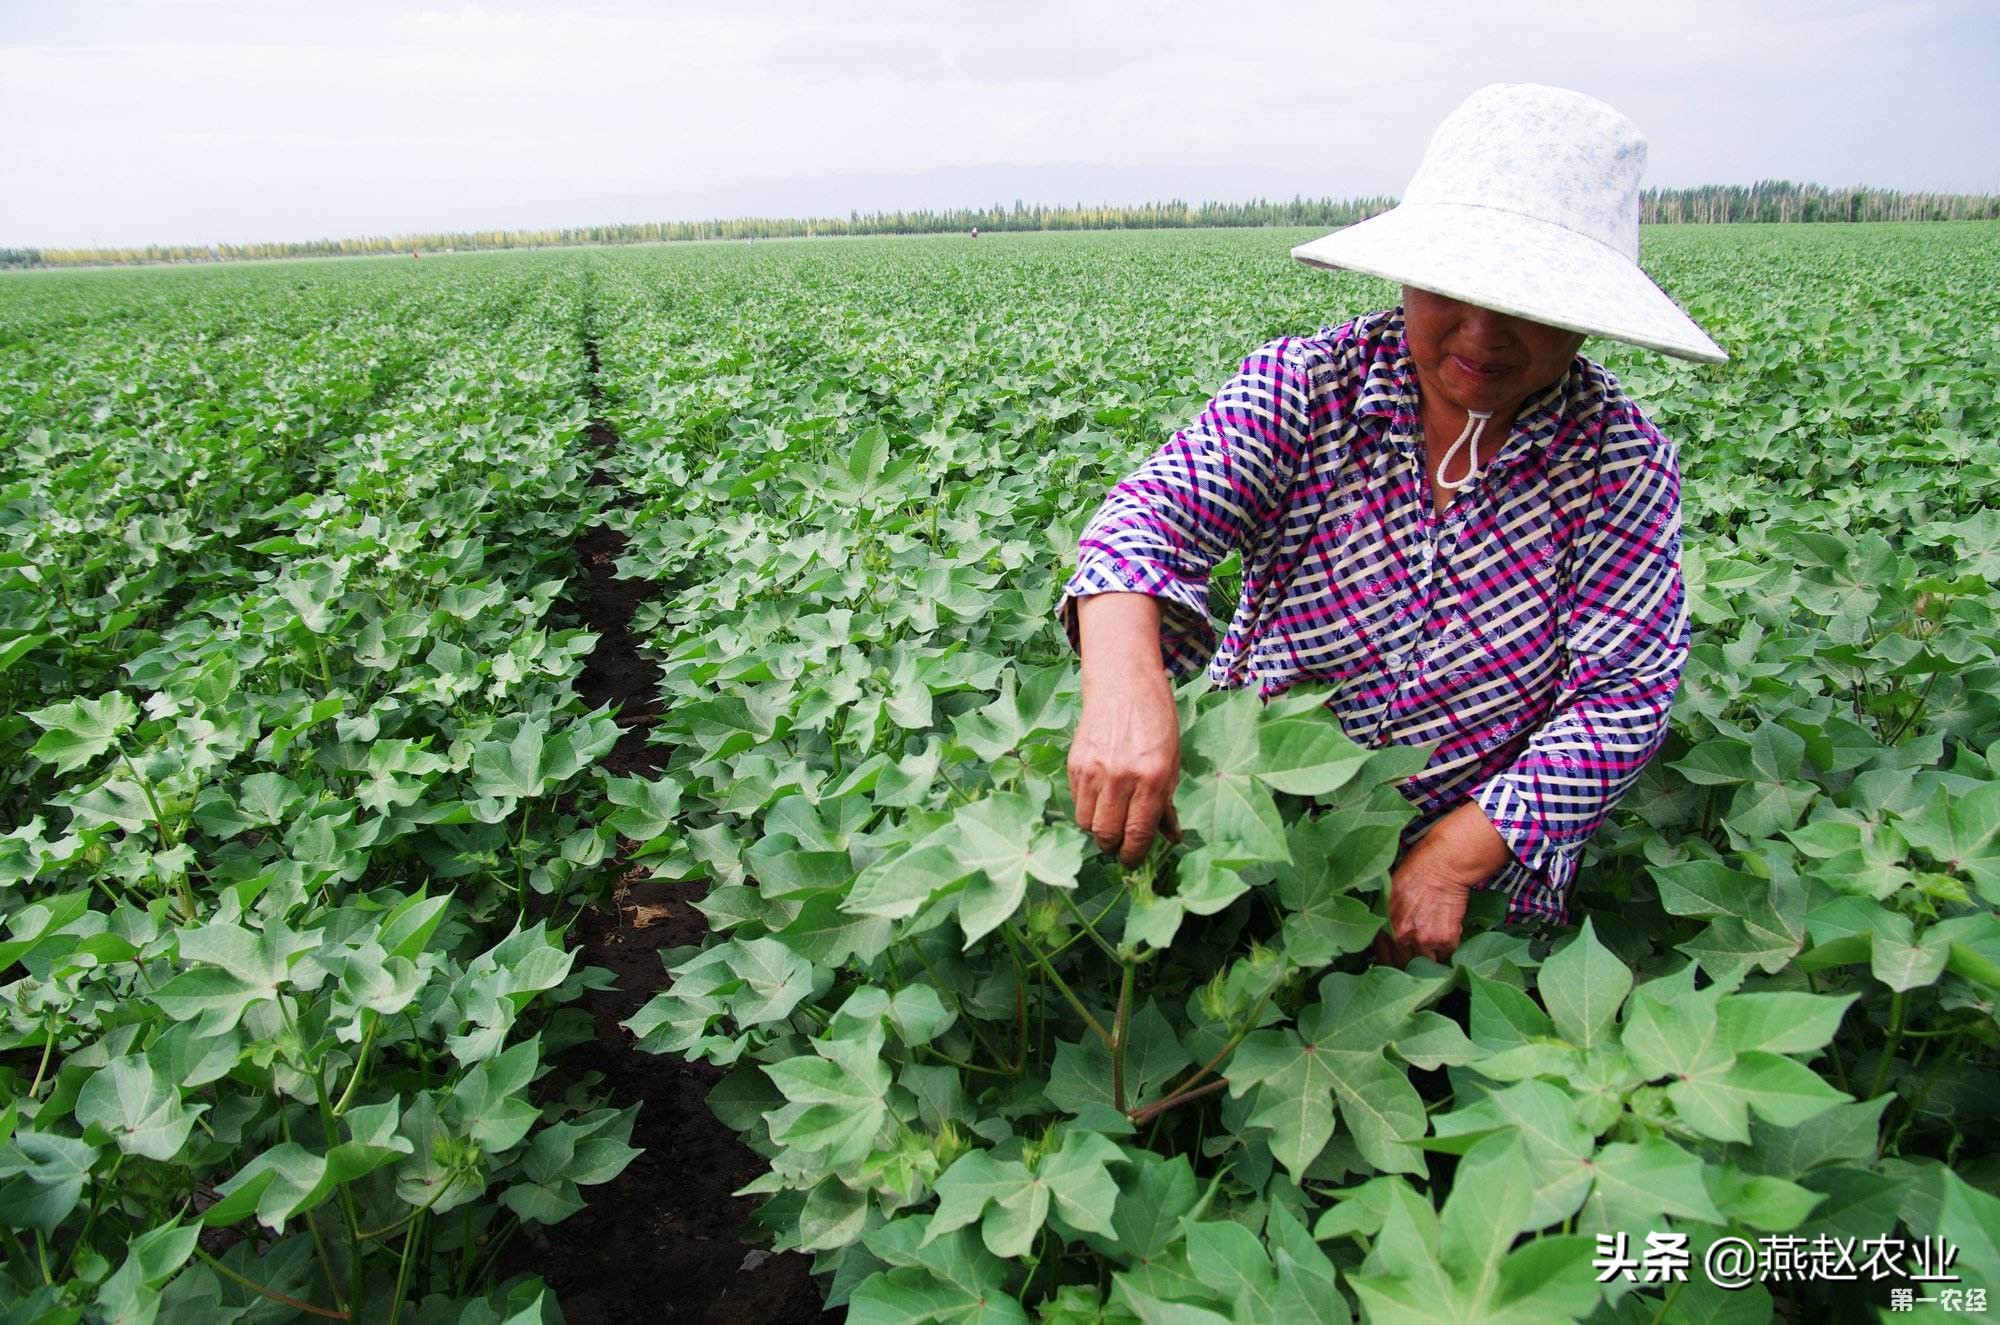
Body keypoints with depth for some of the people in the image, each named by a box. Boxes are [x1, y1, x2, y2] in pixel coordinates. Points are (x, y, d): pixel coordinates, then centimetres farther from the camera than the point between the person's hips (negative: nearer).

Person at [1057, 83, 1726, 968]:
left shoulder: (1624, 463, -7)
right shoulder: (1304, 388, -10)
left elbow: (1622, 692, -9)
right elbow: (1154, 513, -24)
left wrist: (1454, 859, -22)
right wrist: (1125, 681, -47)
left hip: (1479, 871, 1)